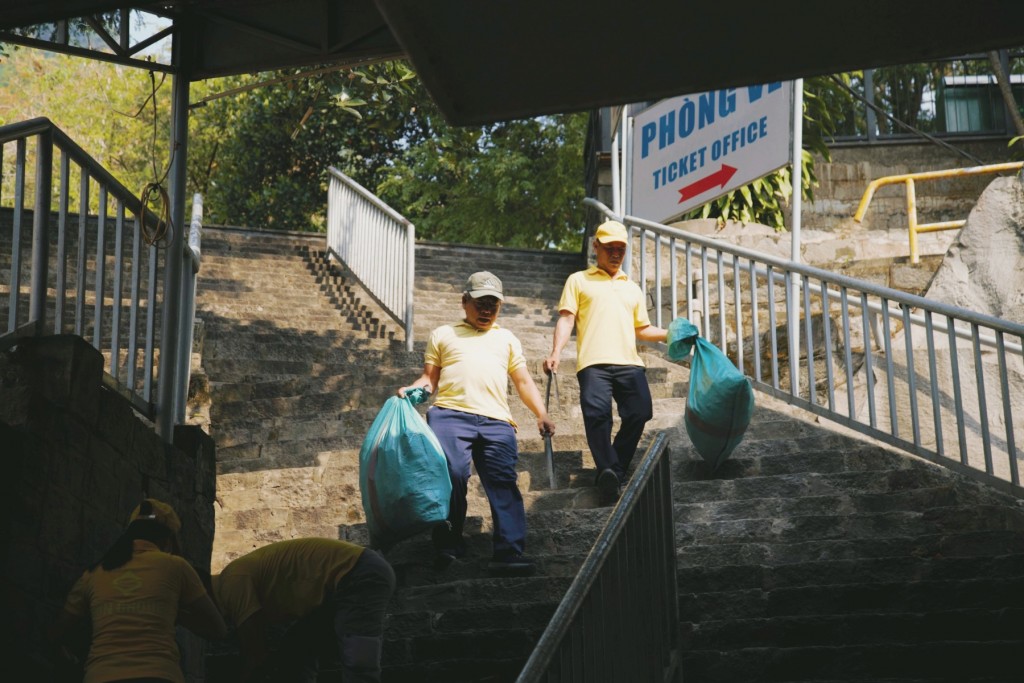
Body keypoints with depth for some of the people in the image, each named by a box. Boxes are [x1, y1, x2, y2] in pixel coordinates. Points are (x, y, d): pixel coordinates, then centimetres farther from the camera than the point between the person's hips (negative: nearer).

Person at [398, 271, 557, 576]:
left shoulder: (507, 339, 30)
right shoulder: (443, 335, 25)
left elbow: (524, 382, 24)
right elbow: (430, 377, 19)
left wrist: (541, 414, 8)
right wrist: (411, 390, -3)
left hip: (496, 421, 2)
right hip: (450, 413, -2)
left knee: (503, 482, -15)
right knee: (452, 473, -23)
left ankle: (509, 552, -25)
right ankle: (448, 543, -7)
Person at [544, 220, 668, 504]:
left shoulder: (632, 288, 29)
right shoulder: (579, 280, 18)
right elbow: (566, 319, 7)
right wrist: (555, 353, -8)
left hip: (629, 362, 4)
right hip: (594, 362, -4)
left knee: (639, 413, -13)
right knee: (597, 414, -24)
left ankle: (613, 474, -1)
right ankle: (610, 473, -23)